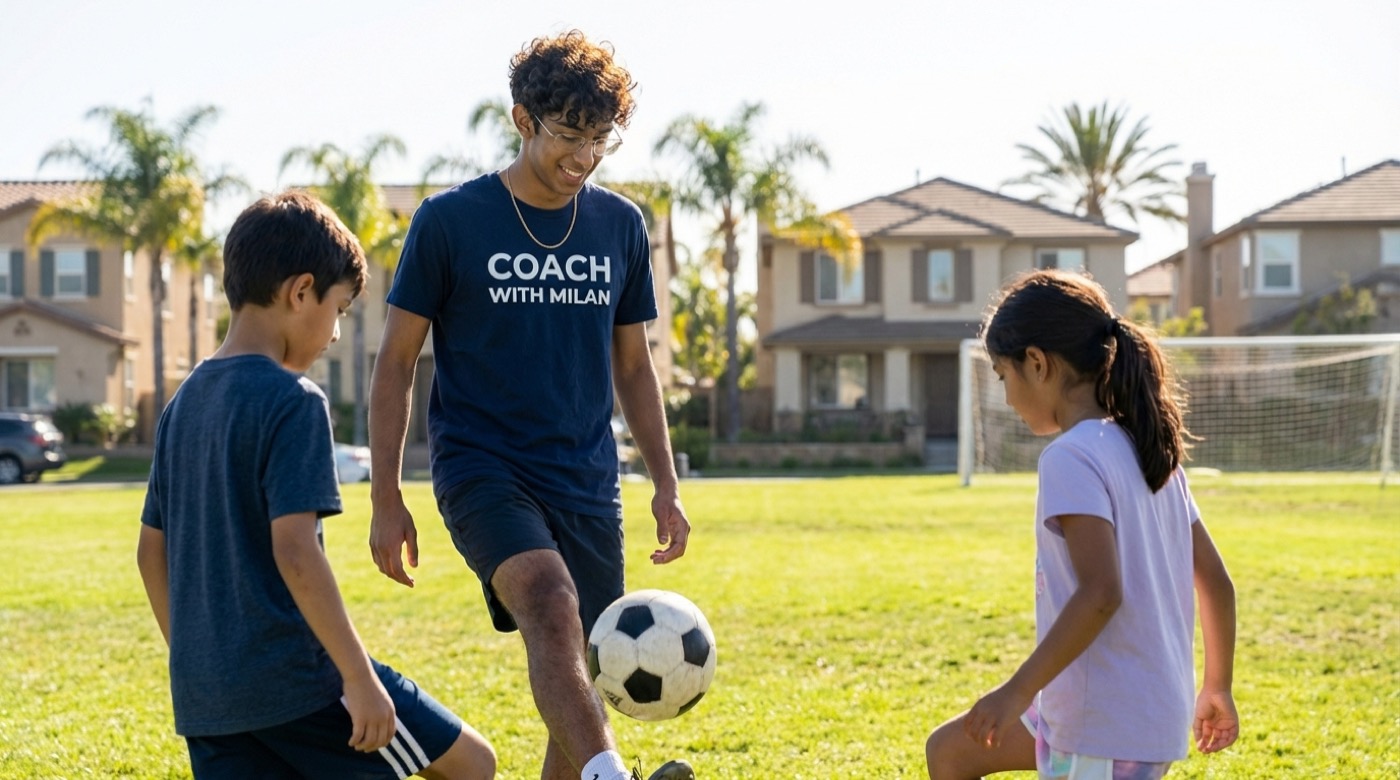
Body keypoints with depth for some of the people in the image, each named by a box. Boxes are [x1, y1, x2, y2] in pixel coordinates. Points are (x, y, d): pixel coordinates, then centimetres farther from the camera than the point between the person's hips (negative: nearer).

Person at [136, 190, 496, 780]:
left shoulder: (183, 403, 13)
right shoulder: (291, 402, -11)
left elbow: (151, 551, 17)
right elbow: (294, 551, -20)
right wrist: (360, 677, -18)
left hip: (204, 693, 8)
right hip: (294, 677, -8)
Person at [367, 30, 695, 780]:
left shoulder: (621, 225, 8)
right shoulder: (449, 220, -4)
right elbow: (395, 361, 0)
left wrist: (666, 485, 11)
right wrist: (386, 500, -3)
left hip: (588, 483, 5)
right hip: (482, 466, -5)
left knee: (580, 679, 3)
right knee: (553, 605, -31)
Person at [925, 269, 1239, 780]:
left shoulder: (1072, 458, -15)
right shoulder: (1152, 450, 11)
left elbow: (1101, 592, -26)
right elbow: (1216, 581, 14)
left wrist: (1018, 691, -23)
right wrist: (1217, 687, 24)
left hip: (1105, 725, -10)